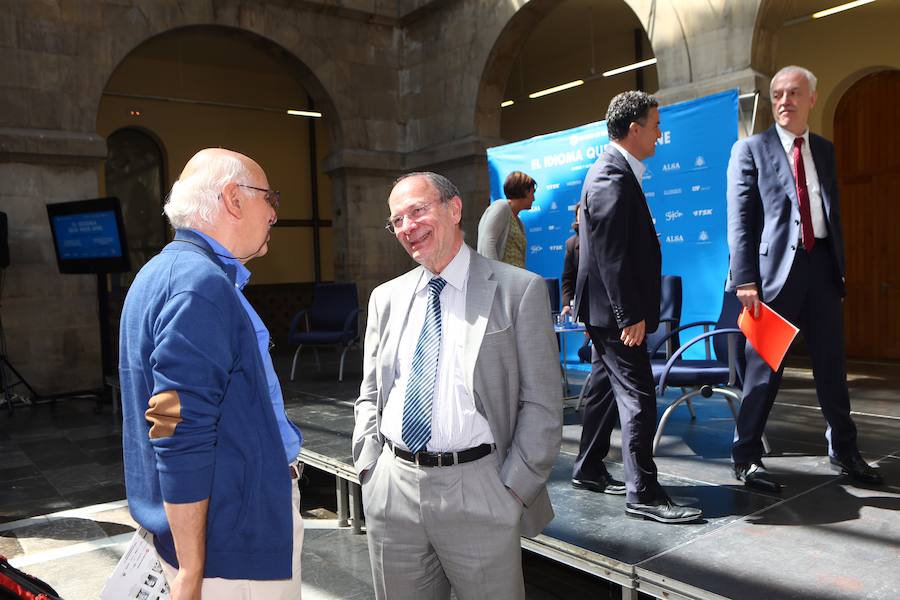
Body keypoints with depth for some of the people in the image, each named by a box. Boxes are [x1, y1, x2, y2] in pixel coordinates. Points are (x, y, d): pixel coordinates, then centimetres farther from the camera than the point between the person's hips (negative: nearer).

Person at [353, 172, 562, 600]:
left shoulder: (520, 290, -5)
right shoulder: (386, 298, 9)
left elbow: (542, 405, -6)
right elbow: (370, 395, 15)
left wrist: (514, 488, -9)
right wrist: (368, 468, 3)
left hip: (477, 490, -4)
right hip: (392, 492, 4)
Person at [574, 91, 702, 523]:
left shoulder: (614, 171, 16)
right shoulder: (612, 177, -17)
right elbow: (610, 254, -23)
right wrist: (631, 316, -23)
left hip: (607, 309, 11)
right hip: (614, 309, -11)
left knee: (611, 387, 17)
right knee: (638, 396, -7)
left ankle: (588, 470, 29)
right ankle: (643, 493, 0)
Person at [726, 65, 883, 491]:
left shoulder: (825, 150, 16)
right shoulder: (750, 149, -1)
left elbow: (833, 211, 17)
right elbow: (739, 219, -7)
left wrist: (840, 265, 11)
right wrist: (745, 280, -14)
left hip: (822, 263, 5)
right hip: (777, 266, -5)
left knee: (831, 363, 13)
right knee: (765, 366, 0)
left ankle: (843, 450, 28)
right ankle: (746, 457, 11)